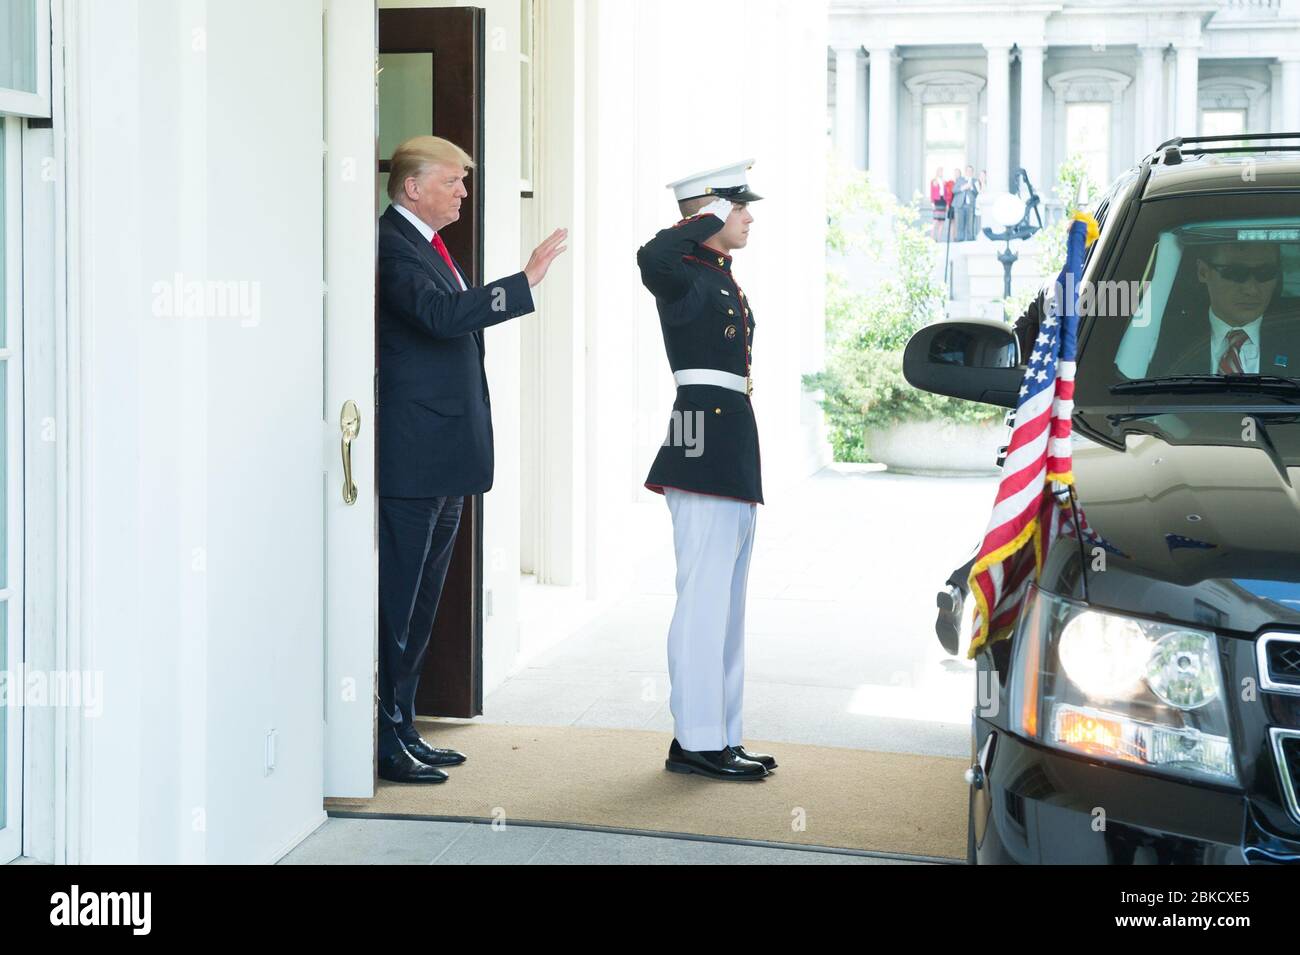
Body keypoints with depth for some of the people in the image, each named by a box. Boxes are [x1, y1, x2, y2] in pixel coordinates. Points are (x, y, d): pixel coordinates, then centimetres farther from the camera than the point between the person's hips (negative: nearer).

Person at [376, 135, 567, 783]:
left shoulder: (427, 245, 19)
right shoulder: (392, 244, -13)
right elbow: (441, 314, -28)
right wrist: (525, 282, -27)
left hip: (444, 460, 11)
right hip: (413, 456, -11)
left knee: (420, 601, 14)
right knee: (397, 601, -6)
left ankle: (404, 731, 22)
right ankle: (386, 741, -1)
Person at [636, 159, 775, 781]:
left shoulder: (722, 279, 18)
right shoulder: (685, 276, -10)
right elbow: (651, 258, -37)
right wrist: (711, 218, -20)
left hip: (732, 447, 10)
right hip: (707, 447, -10)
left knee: (725, 600, 13)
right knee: (705, 597, -7)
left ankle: (720, 736, 20)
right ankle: (697, 742, -1)